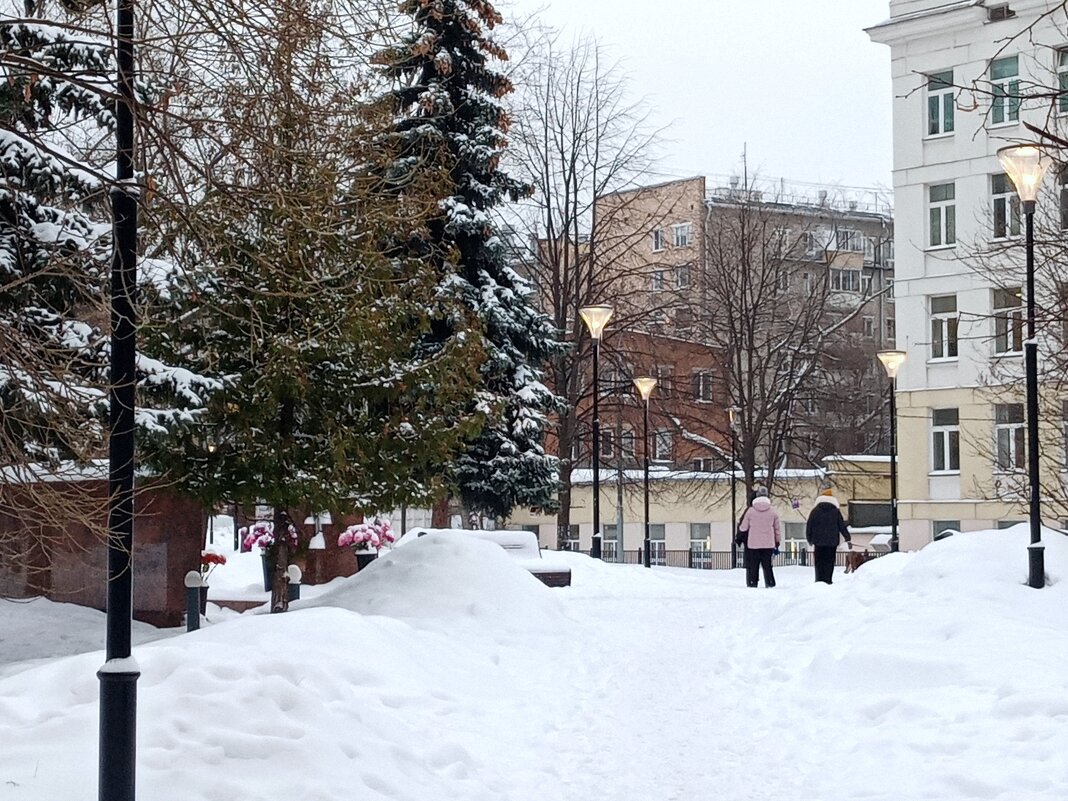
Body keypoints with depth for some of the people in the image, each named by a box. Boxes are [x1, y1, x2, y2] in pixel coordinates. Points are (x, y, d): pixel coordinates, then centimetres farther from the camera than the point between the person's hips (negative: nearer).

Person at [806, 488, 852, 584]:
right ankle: (827, 581, -6)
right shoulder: (836, 511, 3)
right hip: (832, 543, 0)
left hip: (818, 542, 0)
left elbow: (809, 527, 6)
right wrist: (848, 539, 14)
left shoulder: (815, 511, 3)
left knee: (819, 563, 4)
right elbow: (842, 526, 6)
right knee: (829, 562, 2)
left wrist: (809, 540, 19)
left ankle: (819, 581, -2)